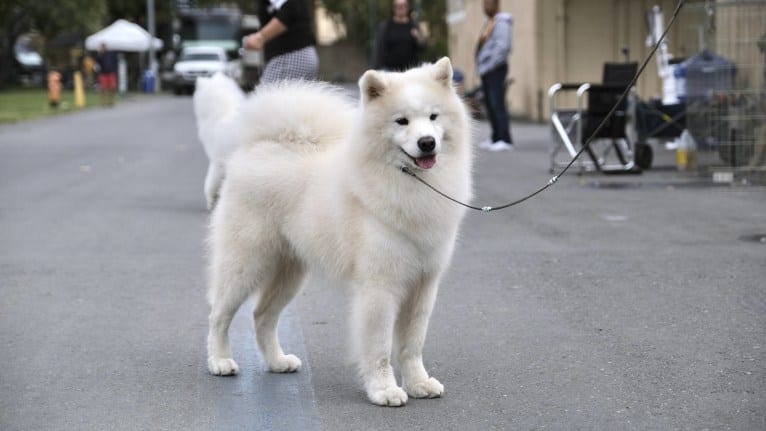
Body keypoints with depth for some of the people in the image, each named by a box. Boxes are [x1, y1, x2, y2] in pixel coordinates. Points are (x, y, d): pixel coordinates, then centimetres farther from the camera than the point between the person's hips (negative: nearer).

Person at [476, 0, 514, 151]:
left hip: (495, 69, -10)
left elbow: (503, 46, -20)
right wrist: (480, 65, 15)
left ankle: (505, 140, -17)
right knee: (490, 105, 10)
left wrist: (490, 64, -18)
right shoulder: (488, 22, 20)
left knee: (497, 104, -15)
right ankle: (496, 139, 14)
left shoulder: (501, 22, -10)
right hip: (485, 70, 10)